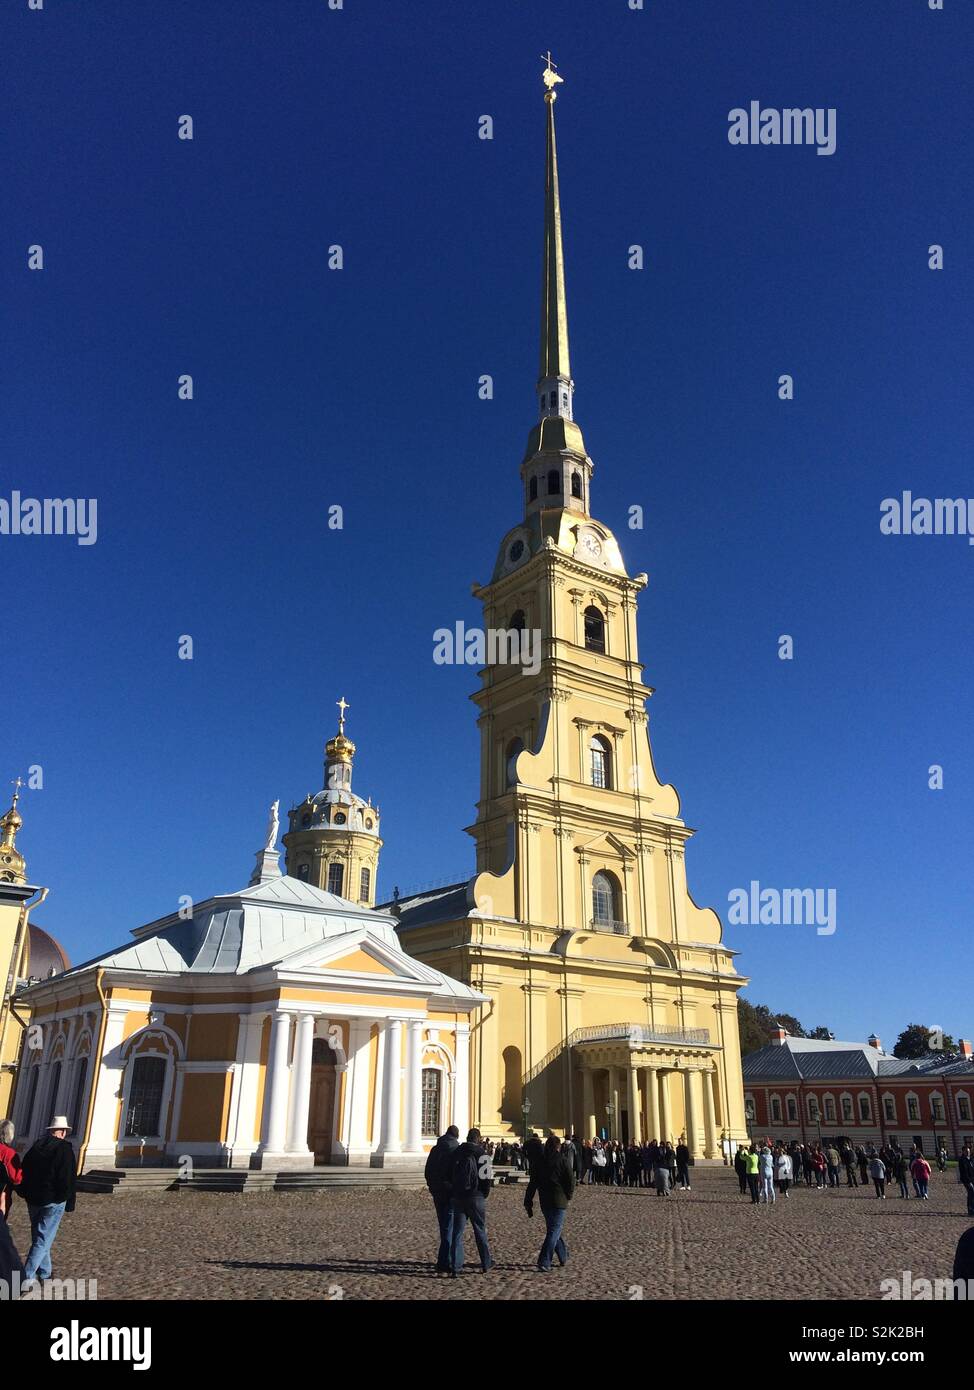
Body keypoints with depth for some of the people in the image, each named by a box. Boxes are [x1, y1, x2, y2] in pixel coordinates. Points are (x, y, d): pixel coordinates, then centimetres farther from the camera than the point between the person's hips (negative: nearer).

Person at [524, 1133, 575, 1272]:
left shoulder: (539, 1161, 5)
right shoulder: (563, 1160, -7)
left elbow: (533, 1183, 4)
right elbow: (571, 1181, -8)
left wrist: (528, 1203, 7)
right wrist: (568, 1196, 8)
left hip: (544, 1202, 5)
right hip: (559, 1201, -5)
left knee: (553, 1229, 20)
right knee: (554, 1230, -3)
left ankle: (564, 1257, 30)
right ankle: (544, 1262, -14)